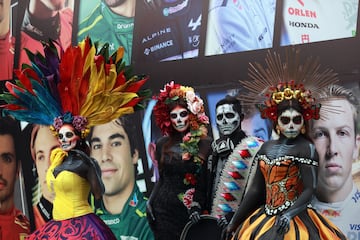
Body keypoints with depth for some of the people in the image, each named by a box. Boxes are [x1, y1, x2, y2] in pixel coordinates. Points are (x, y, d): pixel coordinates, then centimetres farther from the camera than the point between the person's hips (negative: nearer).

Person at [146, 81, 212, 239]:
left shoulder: (205, 144, -4)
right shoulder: (162, 144, 6)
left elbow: (209, 182, -4)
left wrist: (198, 205, -15)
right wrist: (150, 203, 5)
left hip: (191, 213, -2)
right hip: (164, 211, 2)